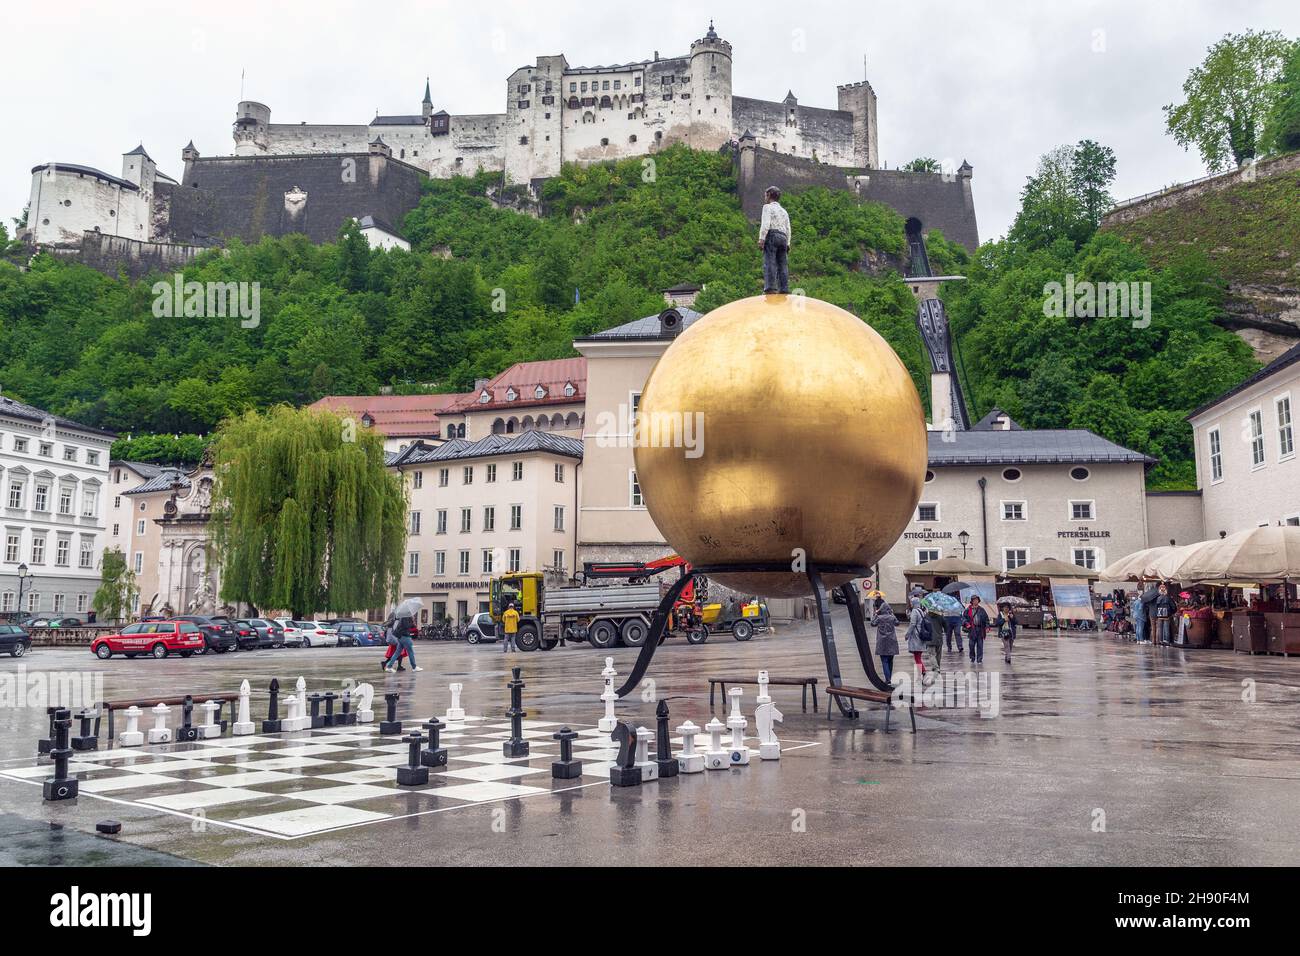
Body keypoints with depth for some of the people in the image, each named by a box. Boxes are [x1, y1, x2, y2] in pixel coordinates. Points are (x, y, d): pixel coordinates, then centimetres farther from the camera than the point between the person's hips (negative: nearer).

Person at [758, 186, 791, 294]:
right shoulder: (784, 211, 28)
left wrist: (761, 239, -15)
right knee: (782, 263, 2)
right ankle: (784, 289, -5)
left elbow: (766, 224, -10)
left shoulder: (768, 207, 5)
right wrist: (787, 244, 19)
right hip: (783, 237, 7)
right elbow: (788, 229, 21)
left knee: (769, 262, -15)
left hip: (772, 235, -7)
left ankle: (770, 286, -28)